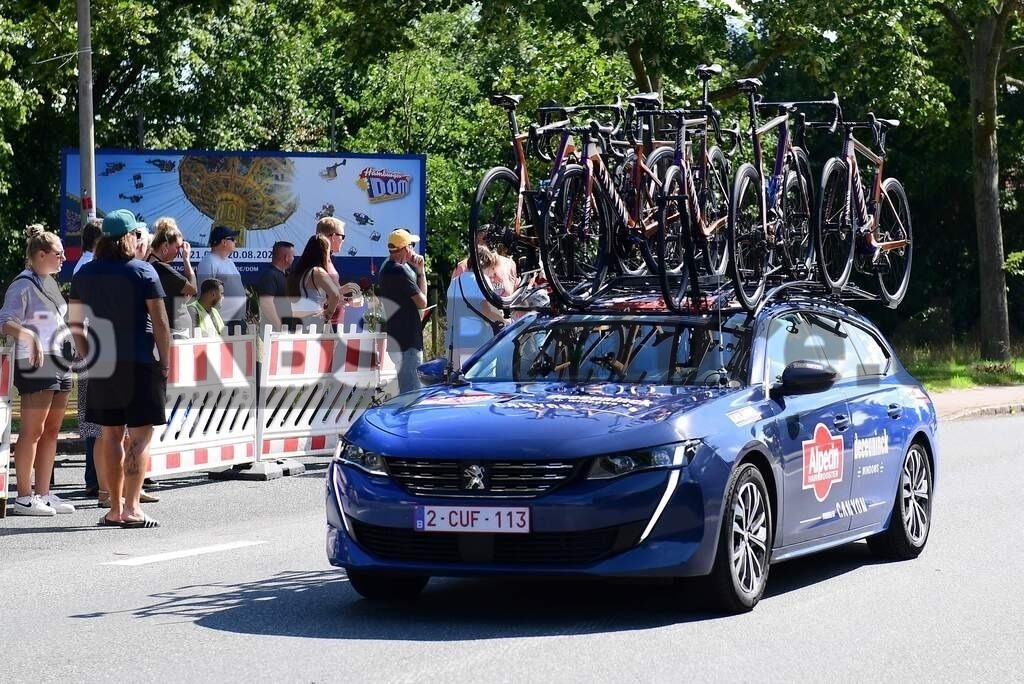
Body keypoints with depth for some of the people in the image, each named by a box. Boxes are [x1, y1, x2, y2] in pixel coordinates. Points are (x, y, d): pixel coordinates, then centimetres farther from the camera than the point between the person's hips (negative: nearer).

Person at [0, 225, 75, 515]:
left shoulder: (50, 283, 17)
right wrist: (29, 336, -31)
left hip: (60, 362, 9)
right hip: (35, 364, -9)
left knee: (51, 431, 8)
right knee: (32, 431, -8)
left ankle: (43, 494, 12)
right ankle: (24, 497, -7)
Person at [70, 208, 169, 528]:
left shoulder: (85, 274, 7)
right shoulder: (143, 271, -7)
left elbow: (76, 323, 10)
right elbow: (160, 322, -9)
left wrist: (88, 357, 17)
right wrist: (165, 361, -1)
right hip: (139, 363, -5)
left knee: (110, 434, 10)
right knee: (140, 435, -2)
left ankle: (115, 508, 11)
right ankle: (132, 508, -9)